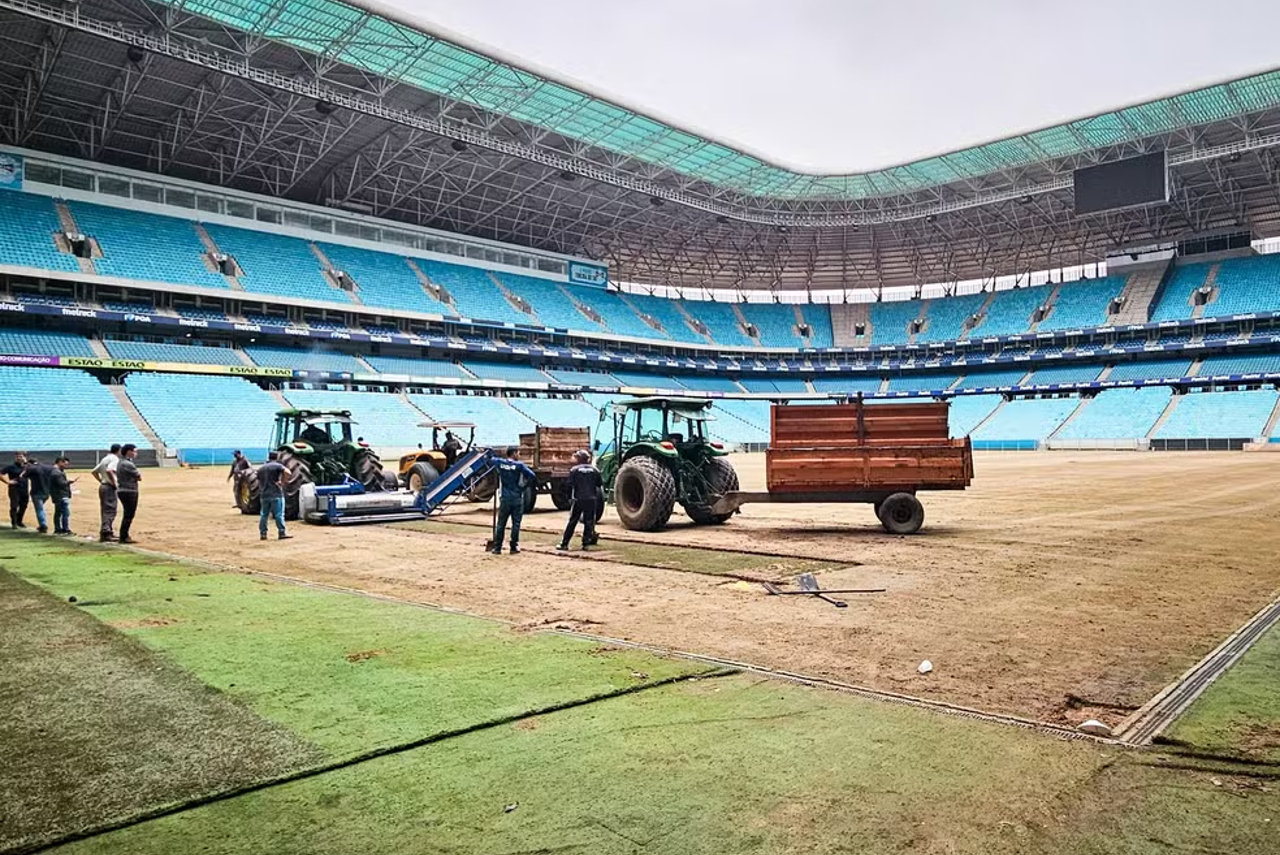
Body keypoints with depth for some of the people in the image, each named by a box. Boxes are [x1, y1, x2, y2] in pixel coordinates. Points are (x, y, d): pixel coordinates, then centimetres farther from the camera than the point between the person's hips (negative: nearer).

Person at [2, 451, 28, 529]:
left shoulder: (26, 467, 11)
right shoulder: (11, 467, -5)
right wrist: (8, 481, -12)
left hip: (24, 491, 5)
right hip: (14, 490, -5)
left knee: (23, 506, 10)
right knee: (14, 507, -4)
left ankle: (19, 521, 26)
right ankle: (14, 523, 4)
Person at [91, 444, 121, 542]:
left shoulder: (105, 458, 16)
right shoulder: (115, 458, -11)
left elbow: (93, 471, 20)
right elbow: (109, 470, -28)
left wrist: (101, 481, 17)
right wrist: (114, 483, -20)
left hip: (102, 486, 9)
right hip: (110, 487, -9)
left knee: (105, 510, 14)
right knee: (110, 510, -9)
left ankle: (109, 531, 20)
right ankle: (106, 532, -15)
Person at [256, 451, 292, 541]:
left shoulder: (261, 468, 15)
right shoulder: (277, 466, -5)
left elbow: (259, 482, 21)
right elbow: (287, 472, -22)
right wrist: (283, 482, -11)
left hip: (264, 494, 6)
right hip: (276, 494, -6)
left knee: (263, 514, 12)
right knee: (279, 514, -4)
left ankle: (263, 533, 14)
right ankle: (282, 533, -5)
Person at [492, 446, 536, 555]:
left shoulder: (500, 463, 1)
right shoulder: (519, 465, -9)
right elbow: (532, 476, -15)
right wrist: (524, 487, -2)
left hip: (505, 498, 3)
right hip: (517, 499, -3)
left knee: (500, 524, 8)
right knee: (516, 524, 5)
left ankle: (497, 548, 10)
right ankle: (514, 548, 8)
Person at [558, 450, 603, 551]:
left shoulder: (574, 470, -4)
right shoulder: (595, 470, 5)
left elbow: (570, 485, -6)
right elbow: (599, 484, 9)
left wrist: (570, 497, 4)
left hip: (578, 500, -2)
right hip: (591, 499, 2)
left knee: (572, 522, 3)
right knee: (589, 522, 8)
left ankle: (564, 543, 4)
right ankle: (586, 543, 6)